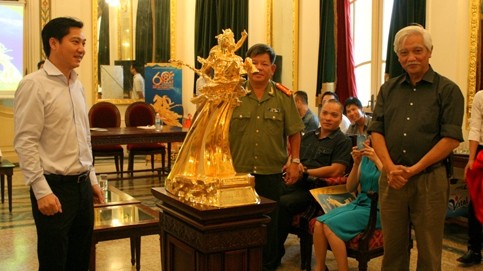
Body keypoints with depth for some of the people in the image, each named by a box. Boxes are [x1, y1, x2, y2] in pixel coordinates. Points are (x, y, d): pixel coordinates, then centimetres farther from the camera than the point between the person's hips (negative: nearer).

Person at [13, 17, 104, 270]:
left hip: (82, 184, 7)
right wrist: (42, 191, -19)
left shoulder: (77, 85, 11)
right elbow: (25, 143, -15)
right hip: (55, 187, -7)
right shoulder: (34, 84, -11)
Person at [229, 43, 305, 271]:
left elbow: (294, 132, 5)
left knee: (269, 224, 10)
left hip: (271, 173, 0)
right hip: (238, 172, 0)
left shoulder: (283, 96, 1)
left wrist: (295, 161, 0)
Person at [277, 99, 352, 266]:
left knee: (282, 204, -28)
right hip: (295, 184, 6)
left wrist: (306, 172, -8)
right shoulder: (308, 136, 22)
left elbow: (335, 170, -11)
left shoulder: (343, 141, 1)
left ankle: (276, 252, -12)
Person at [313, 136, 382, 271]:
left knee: (331, 225, -25)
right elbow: (350, 188, 11)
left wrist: (377, 160, -21)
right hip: (358, 203, 6)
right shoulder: (365, 157, 11)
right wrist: (356, 163, -4)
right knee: (319, 223, -17)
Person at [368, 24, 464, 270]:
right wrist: (390, 167, -10)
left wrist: (413, 170, -13)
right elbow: (376, 131, 6)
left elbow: (451, 138, -8)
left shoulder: (447, 90, 0)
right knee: (392, 246, 11)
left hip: (430, 179, -3)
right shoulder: (388, 89, 12)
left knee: (429, 250, 7)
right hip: (391, 178, 3)